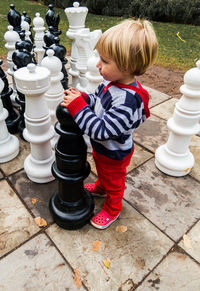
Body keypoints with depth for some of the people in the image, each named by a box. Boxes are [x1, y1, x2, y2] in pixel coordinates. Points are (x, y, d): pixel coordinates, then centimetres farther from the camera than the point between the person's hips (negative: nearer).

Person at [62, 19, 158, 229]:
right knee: (102, 171, 35)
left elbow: (101, 129, -39)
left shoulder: (127, 101, -40)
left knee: (113, 182, 21)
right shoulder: (111, 81, -13)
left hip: (114, 154, -8)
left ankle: (112, 210, 51)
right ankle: (100, 188, 67)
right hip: (101, 146, 8)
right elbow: (97, 100, 2)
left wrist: (77, 106, -36)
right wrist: (81, 98, -18)